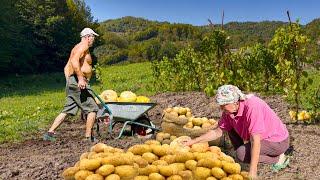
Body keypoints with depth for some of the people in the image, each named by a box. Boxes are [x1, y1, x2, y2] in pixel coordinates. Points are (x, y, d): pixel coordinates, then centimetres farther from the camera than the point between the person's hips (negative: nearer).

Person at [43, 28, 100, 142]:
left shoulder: (77, 47, 25)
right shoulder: (84, 46, -6)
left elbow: (67, 67, 25)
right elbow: (74, 61, -24)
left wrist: (69, 81, 23)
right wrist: (81, 78, -28)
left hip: (71, 83, 10)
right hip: (79, 83, -10)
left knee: (67, 110, 10)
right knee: (92, 109, -3)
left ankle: (50, 133, 9)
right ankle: (89, 137, 0)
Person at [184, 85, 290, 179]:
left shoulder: (252, 107, -32)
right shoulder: (230, 111, -9)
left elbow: (255, 141, -35)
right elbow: (217, 132, -1)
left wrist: (252, 172, -35)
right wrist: (193, 141, -7)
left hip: (278, 141, -8)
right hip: (260, 137, 8)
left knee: (242, 154, -24)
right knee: (231, 129, 4)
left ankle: (279, 158, -3)